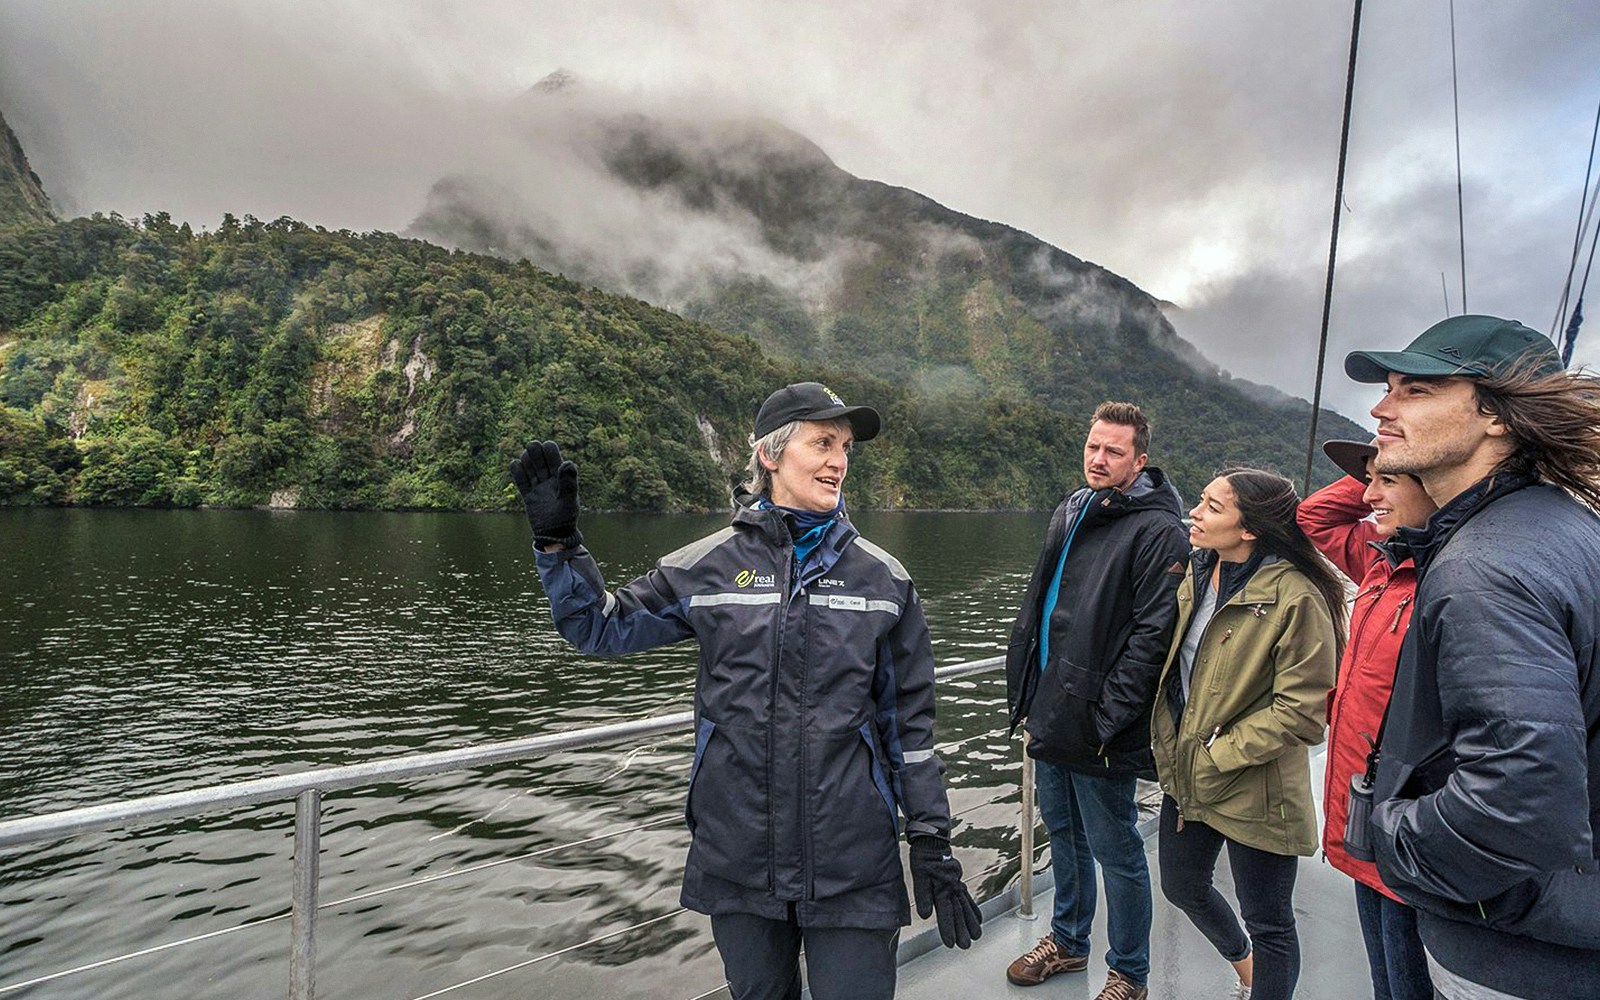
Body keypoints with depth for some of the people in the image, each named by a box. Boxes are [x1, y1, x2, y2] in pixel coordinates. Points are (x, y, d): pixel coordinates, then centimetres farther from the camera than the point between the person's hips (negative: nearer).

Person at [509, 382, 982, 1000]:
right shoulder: (707, 567, -2)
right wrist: (557, 543, -6)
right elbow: (600, 627, 7)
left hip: (851, 865, -1)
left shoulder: (883, 578, -1)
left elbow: (910, 722, 3)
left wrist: (932, 842, 3)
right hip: (738, 860, 1)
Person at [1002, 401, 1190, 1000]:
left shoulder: (1158, 531, -14)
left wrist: (1105, 721, -20)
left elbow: (1150, 637, -19)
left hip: (1099, 731, -8)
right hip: (1051, 716, 8)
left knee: (1116, 852, 8)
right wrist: (1024, 693, 13)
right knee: (1063, 835, 22)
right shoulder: (1069, 513, 11)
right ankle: (1067, 942, 42)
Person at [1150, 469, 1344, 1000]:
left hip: (1253, 791, -8)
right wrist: (1169, 745, 6)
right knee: (1182, 885, 25)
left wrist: (1217, 755, -16)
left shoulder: (1296, 598, -21)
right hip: (1185, 776, 8)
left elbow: (1300, 711, -21)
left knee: (1267, 924, 12)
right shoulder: (1197, 575, 2)